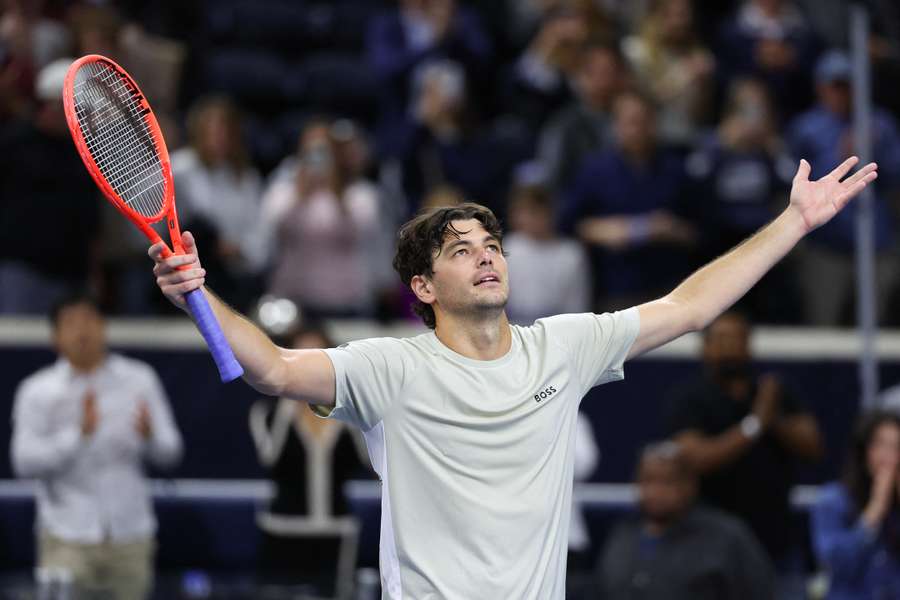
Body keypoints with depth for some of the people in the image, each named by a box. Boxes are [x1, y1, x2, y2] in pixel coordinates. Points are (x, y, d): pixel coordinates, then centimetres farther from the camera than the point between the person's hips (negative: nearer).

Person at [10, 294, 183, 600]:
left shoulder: (140, 380, 5)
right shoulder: (37, 391, -1)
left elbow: (170, 451, 4)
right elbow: (24, 461, -12)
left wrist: (150, 436, -19)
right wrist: (80, 434, -24)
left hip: (130, 535, 2)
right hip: (67, 537, -2)